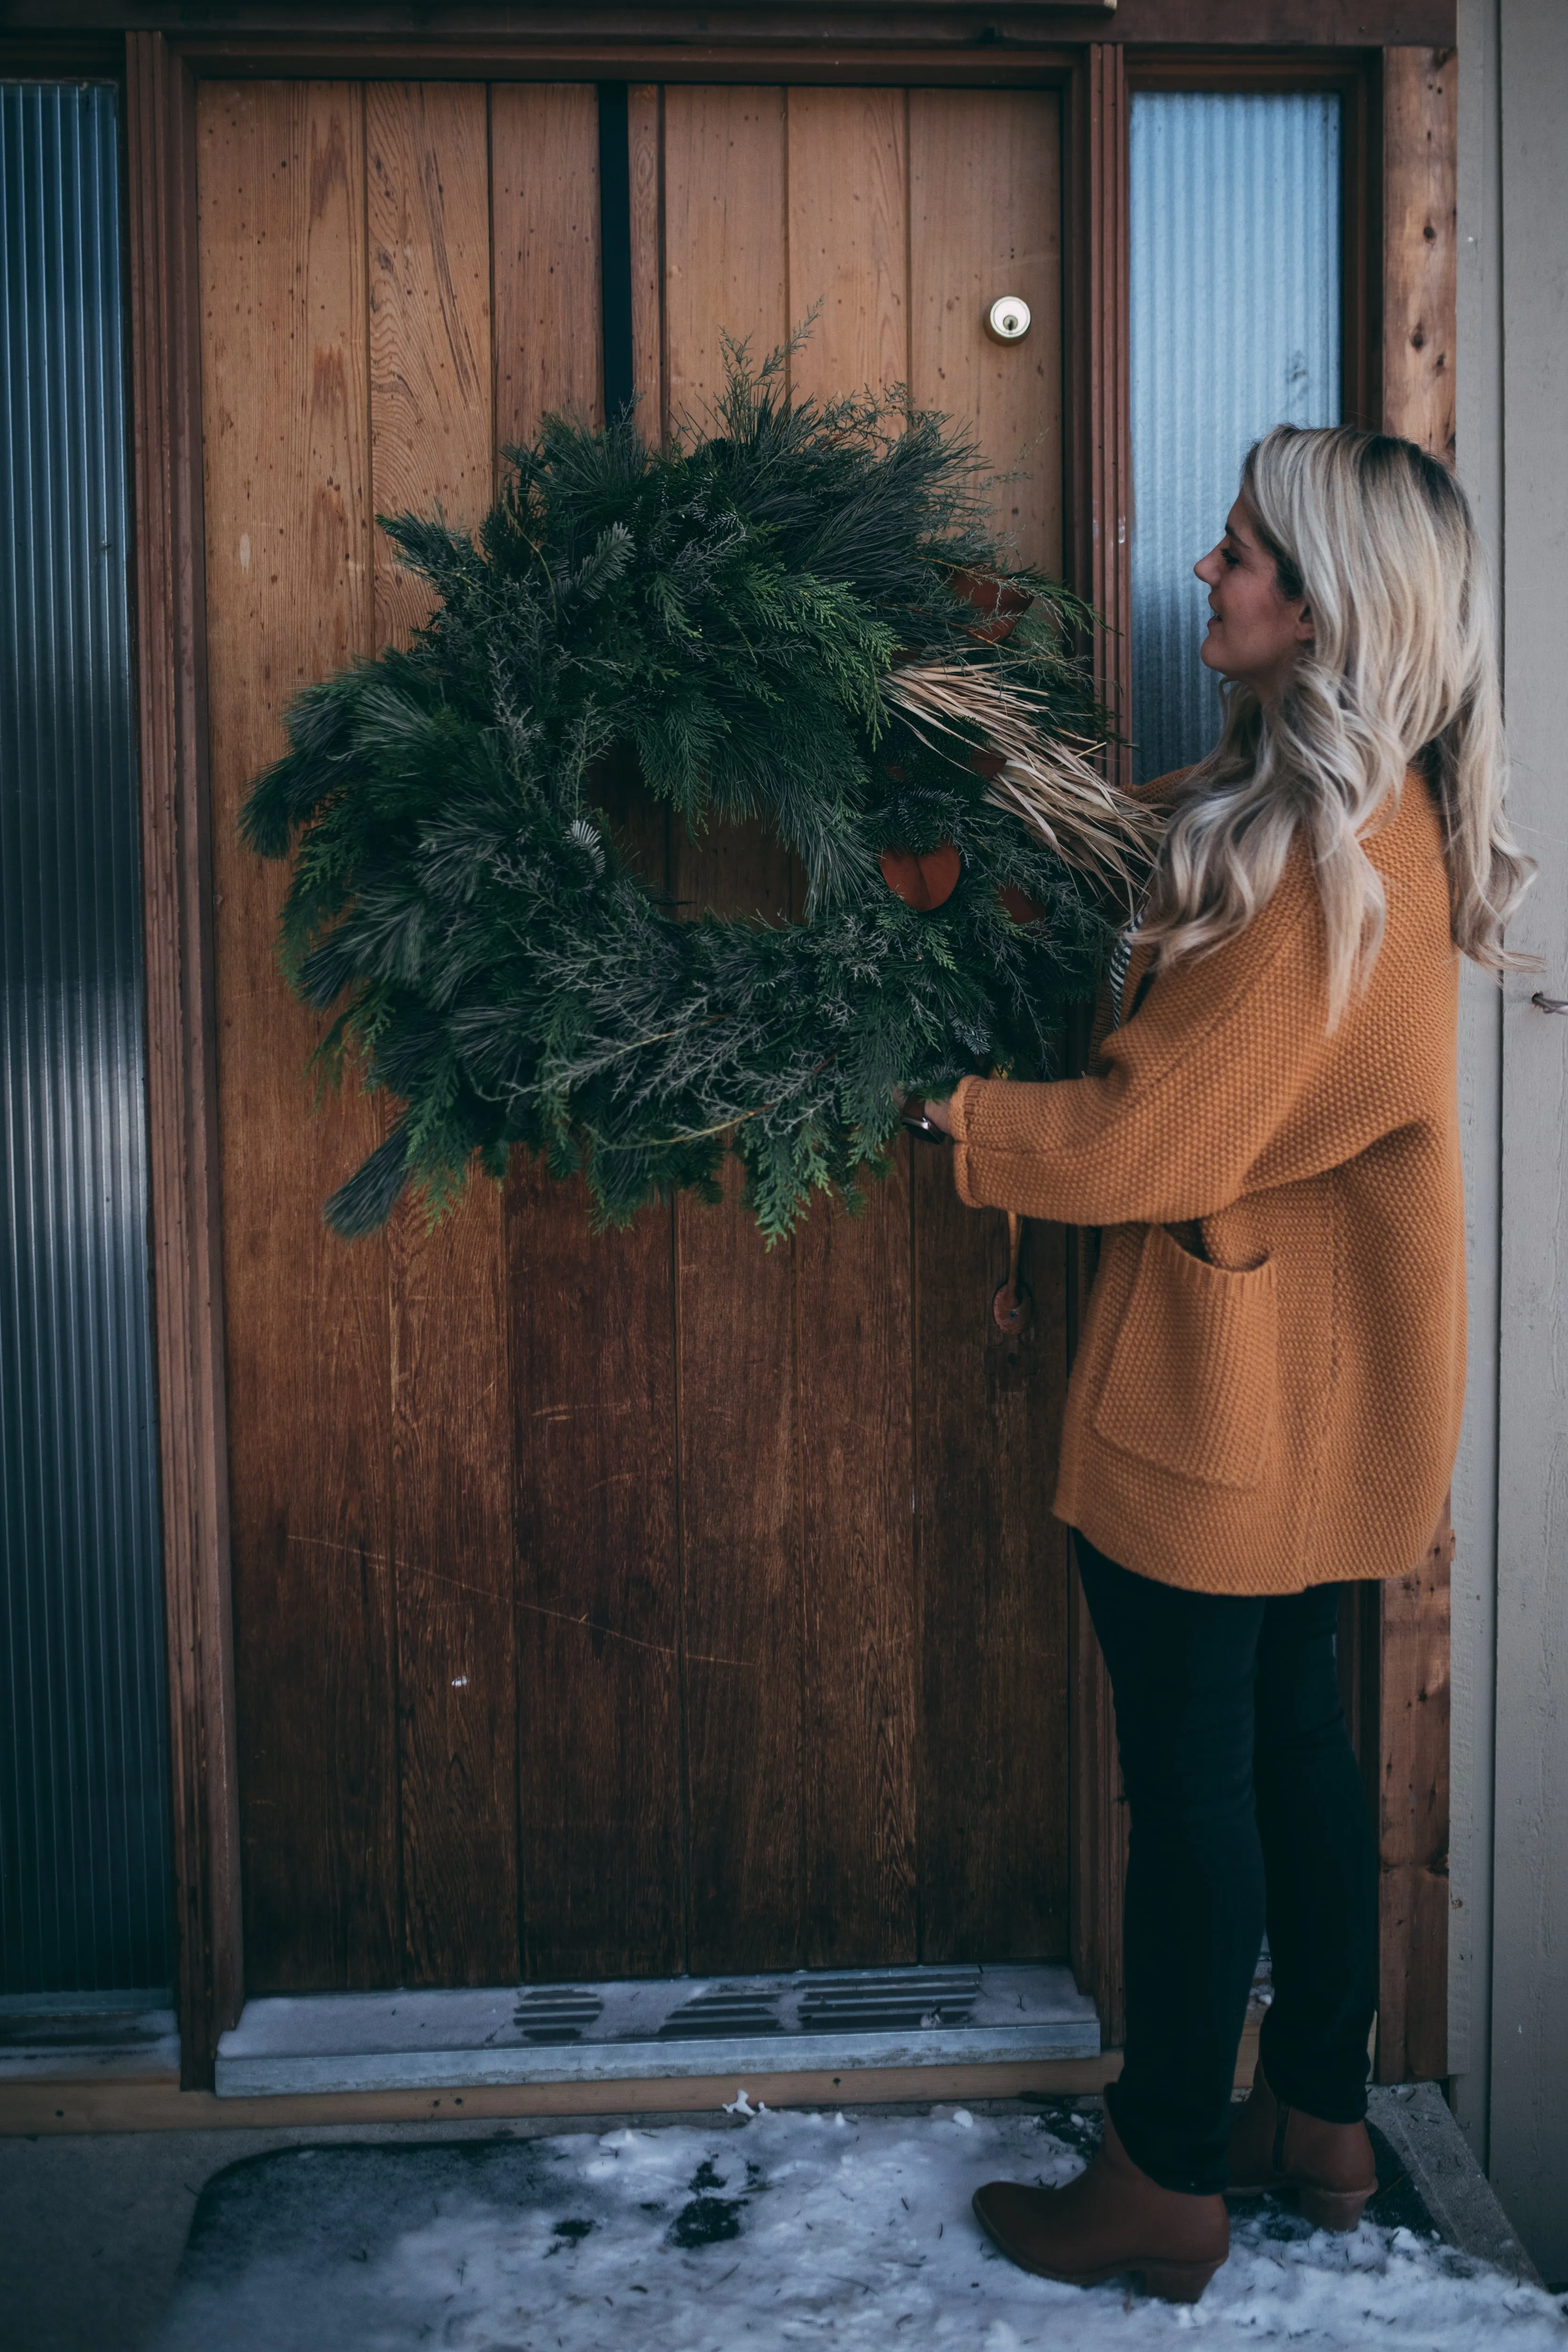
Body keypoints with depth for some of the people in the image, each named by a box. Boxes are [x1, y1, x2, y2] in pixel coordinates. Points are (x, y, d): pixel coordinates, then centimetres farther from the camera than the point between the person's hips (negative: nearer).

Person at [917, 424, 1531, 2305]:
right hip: (1305, 1382, 10)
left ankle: (1168, 2184, 22)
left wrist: (939, 1112, -11)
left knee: (1191, 1775, 4)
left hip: (1227, 1390, -10)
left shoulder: (1324, 862, -24)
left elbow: (1156, 1138, -22)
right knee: (1289, 1732, 19)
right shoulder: (1364, 813, 7)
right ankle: (1320, 2119, 36)